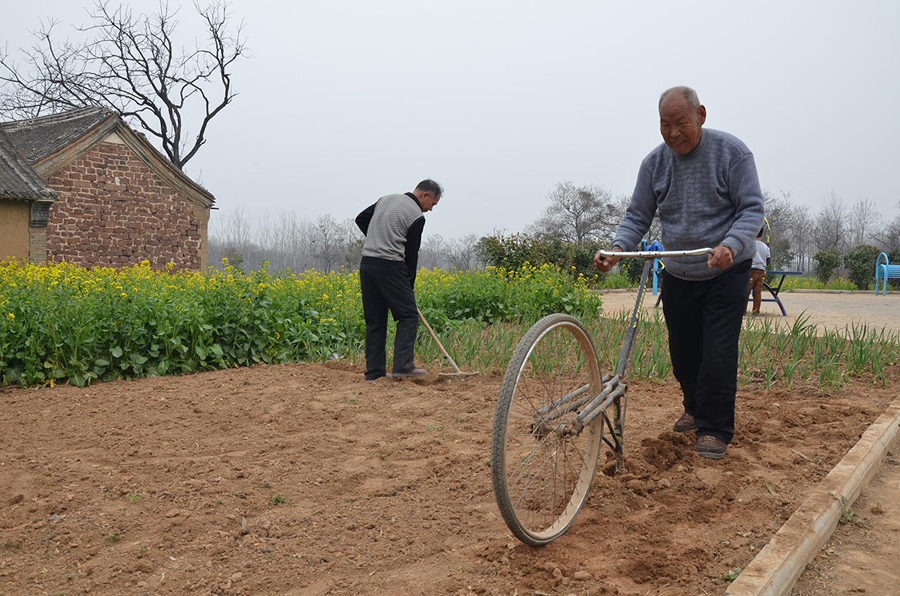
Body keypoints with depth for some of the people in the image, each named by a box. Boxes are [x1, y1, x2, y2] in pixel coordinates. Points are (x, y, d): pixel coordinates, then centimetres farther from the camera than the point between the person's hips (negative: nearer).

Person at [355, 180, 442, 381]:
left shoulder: (386, 199, 17)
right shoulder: (416, 216, -4)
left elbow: (361, 219, 20)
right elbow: (411, 253, -1)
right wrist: (409, 286, 7)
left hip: (367, 264, 7)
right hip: (390, 267, -7)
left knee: (374, 320, 9)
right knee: (408, 316, 0)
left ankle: (374, 371, 9)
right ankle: (403, 365, -11)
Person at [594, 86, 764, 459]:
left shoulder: (731, 152, -10)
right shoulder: (654, 163, -1)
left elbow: (752, 209, -13)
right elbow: (637, 216, 1)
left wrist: (730, 245, -32)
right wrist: (618, 249, -19)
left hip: (726, 275, -4)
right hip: (677, 277, 4)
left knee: (718, 354, -8)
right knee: (682, 352, 12)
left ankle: (715, 429, 7)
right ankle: (694, 409, 37)